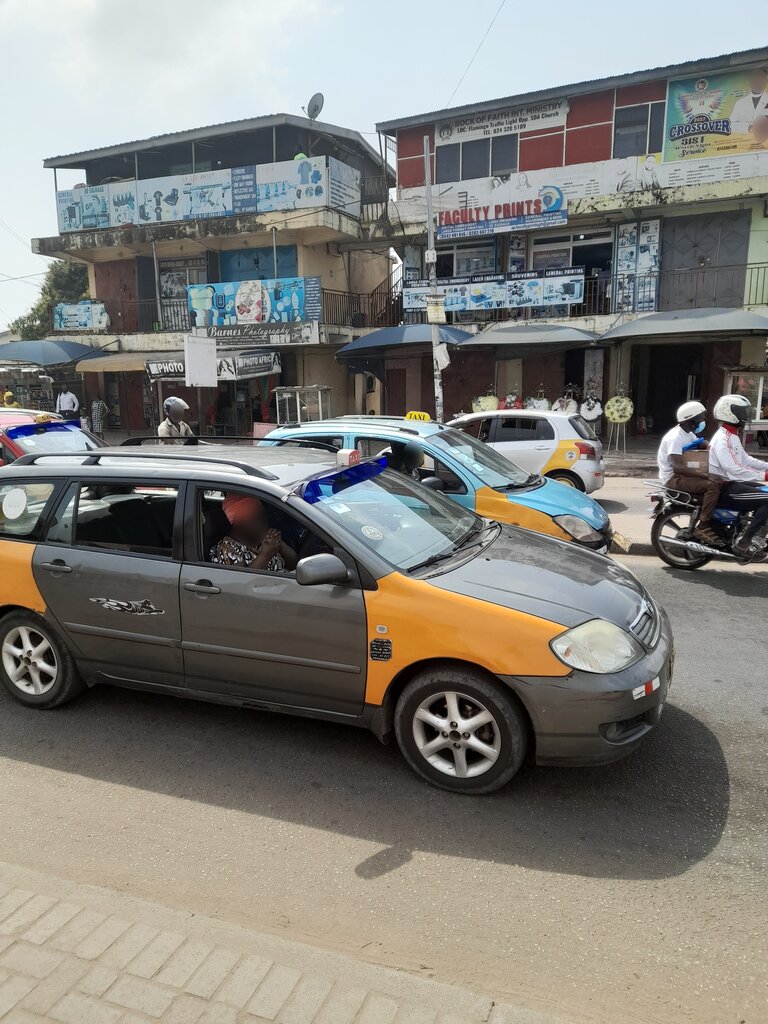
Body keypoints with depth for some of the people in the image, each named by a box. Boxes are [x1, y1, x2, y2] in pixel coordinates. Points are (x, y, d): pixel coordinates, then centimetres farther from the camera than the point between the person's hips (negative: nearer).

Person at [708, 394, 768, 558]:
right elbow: (734, 469, -28)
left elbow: (745, 459, 21)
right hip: (725, 487, -11)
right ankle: (743, 542, -16)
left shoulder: (732, 436, 16)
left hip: (734, 482, 11)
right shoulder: (722, 439, -19)